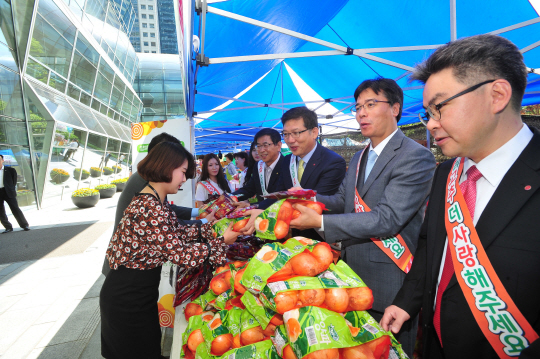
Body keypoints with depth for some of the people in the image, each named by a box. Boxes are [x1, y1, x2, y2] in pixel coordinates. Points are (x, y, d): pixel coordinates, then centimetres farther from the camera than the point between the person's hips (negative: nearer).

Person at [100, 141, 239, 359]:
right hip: (126, 299, -9)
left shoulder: (156, 202, 2)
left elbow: (177, 232, 5)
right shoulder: (149, 209, -31)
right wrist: (222, 242, -20)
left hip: (140, 293, 9)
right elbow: (181, 255, -28)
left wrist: (211, 228, -2)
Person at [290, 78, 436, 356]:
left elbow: (387, 219, -25)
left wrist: (320, 222, -27)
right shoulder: (359, 158, 11)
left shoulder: (416, 157, -17)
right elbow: (342, 200, 9)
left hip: (389, 283, -7)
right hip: (354, 275, 8)